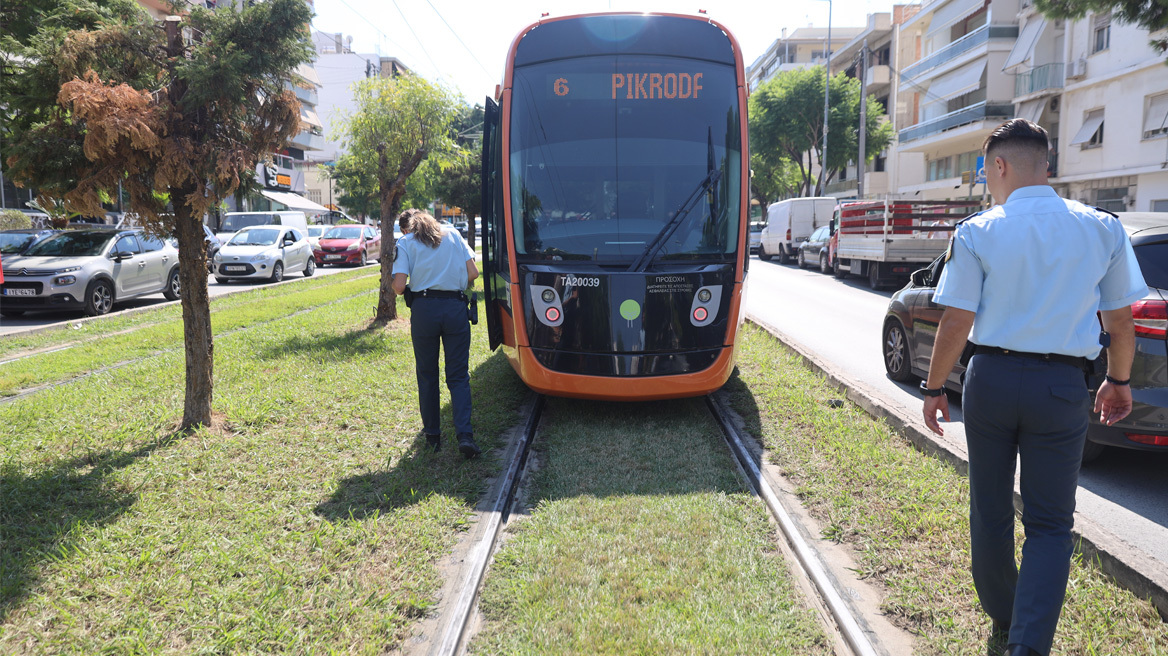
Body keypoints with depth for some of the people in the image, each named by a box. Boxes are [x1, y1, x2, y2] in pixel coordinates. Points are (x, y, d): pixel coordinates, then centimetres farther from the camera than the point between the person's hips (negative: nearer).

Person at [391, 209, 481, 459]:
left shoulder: (405, 242, 5)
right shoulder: (453, 234, 13)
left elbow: (399, 286, -6)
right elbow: (473, 273, 6)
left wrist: (399, 287, 17)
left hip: (424, 309, -1)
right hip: (456, 308, 1)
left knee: (427, 375, 13)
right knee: (458, 376, 4)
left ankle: (433, 435, 19)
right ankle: (464, 435, -10)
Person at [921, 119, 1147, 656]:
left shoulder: (977, 232, -7)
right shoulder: (1103, 228, 0)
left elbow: (956, 323, -9)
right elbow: (1121, 320, 6)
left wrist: (934, 388, 2)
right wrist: (1119, 381, 22)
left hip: (991, 377, -1)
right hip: (1062, 385, 1)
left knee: (991, 512, 17)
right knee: (1050, 524, 10)